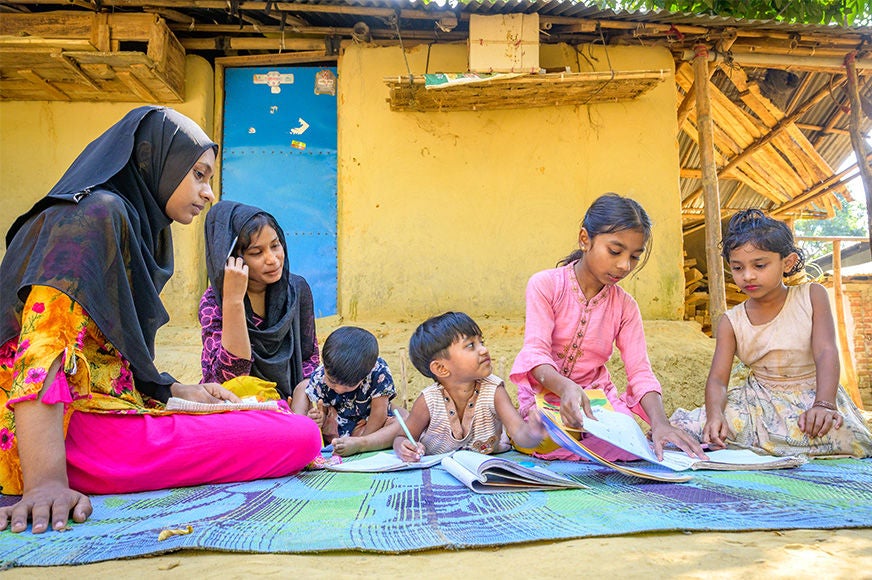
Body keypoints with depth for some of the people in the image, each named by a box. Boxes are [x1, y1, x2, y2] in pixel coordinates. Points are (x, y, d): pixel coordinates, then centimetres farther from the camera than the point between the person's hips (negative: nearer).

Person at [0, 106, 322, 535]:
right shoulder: (97, 213, -11)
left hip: (113, 404, 10)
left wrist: (179, 391, 10)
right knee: (302, 436, -18)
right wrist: (46, 482, -32)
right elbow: (43, 346, -24)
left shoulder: (137, 227, 19)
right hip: (80, 426, -10)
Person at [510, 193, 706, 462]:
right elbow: (535, 352, -21)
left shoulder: (625, 306, 2)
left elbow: (640, 371, -7)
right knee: (550, 441, -32)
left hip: (597, 397, 3)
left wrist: (659, 422, -28)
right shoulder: (545, 285, -10)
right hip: (545, 393, -3)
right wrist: (566, 388, -43)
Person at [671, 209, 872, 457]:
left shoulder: (812, 296, -3)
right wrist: (715, 413, -33)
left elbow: (826, 352, -14)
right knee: (686, 428, -26)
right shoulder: (731, 322, -2)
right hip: (759, 401, 0)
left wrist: (824, 405, -32)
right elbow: (718, 378, -10)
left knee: (848, 438, -35)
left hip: (811, 395, 1)